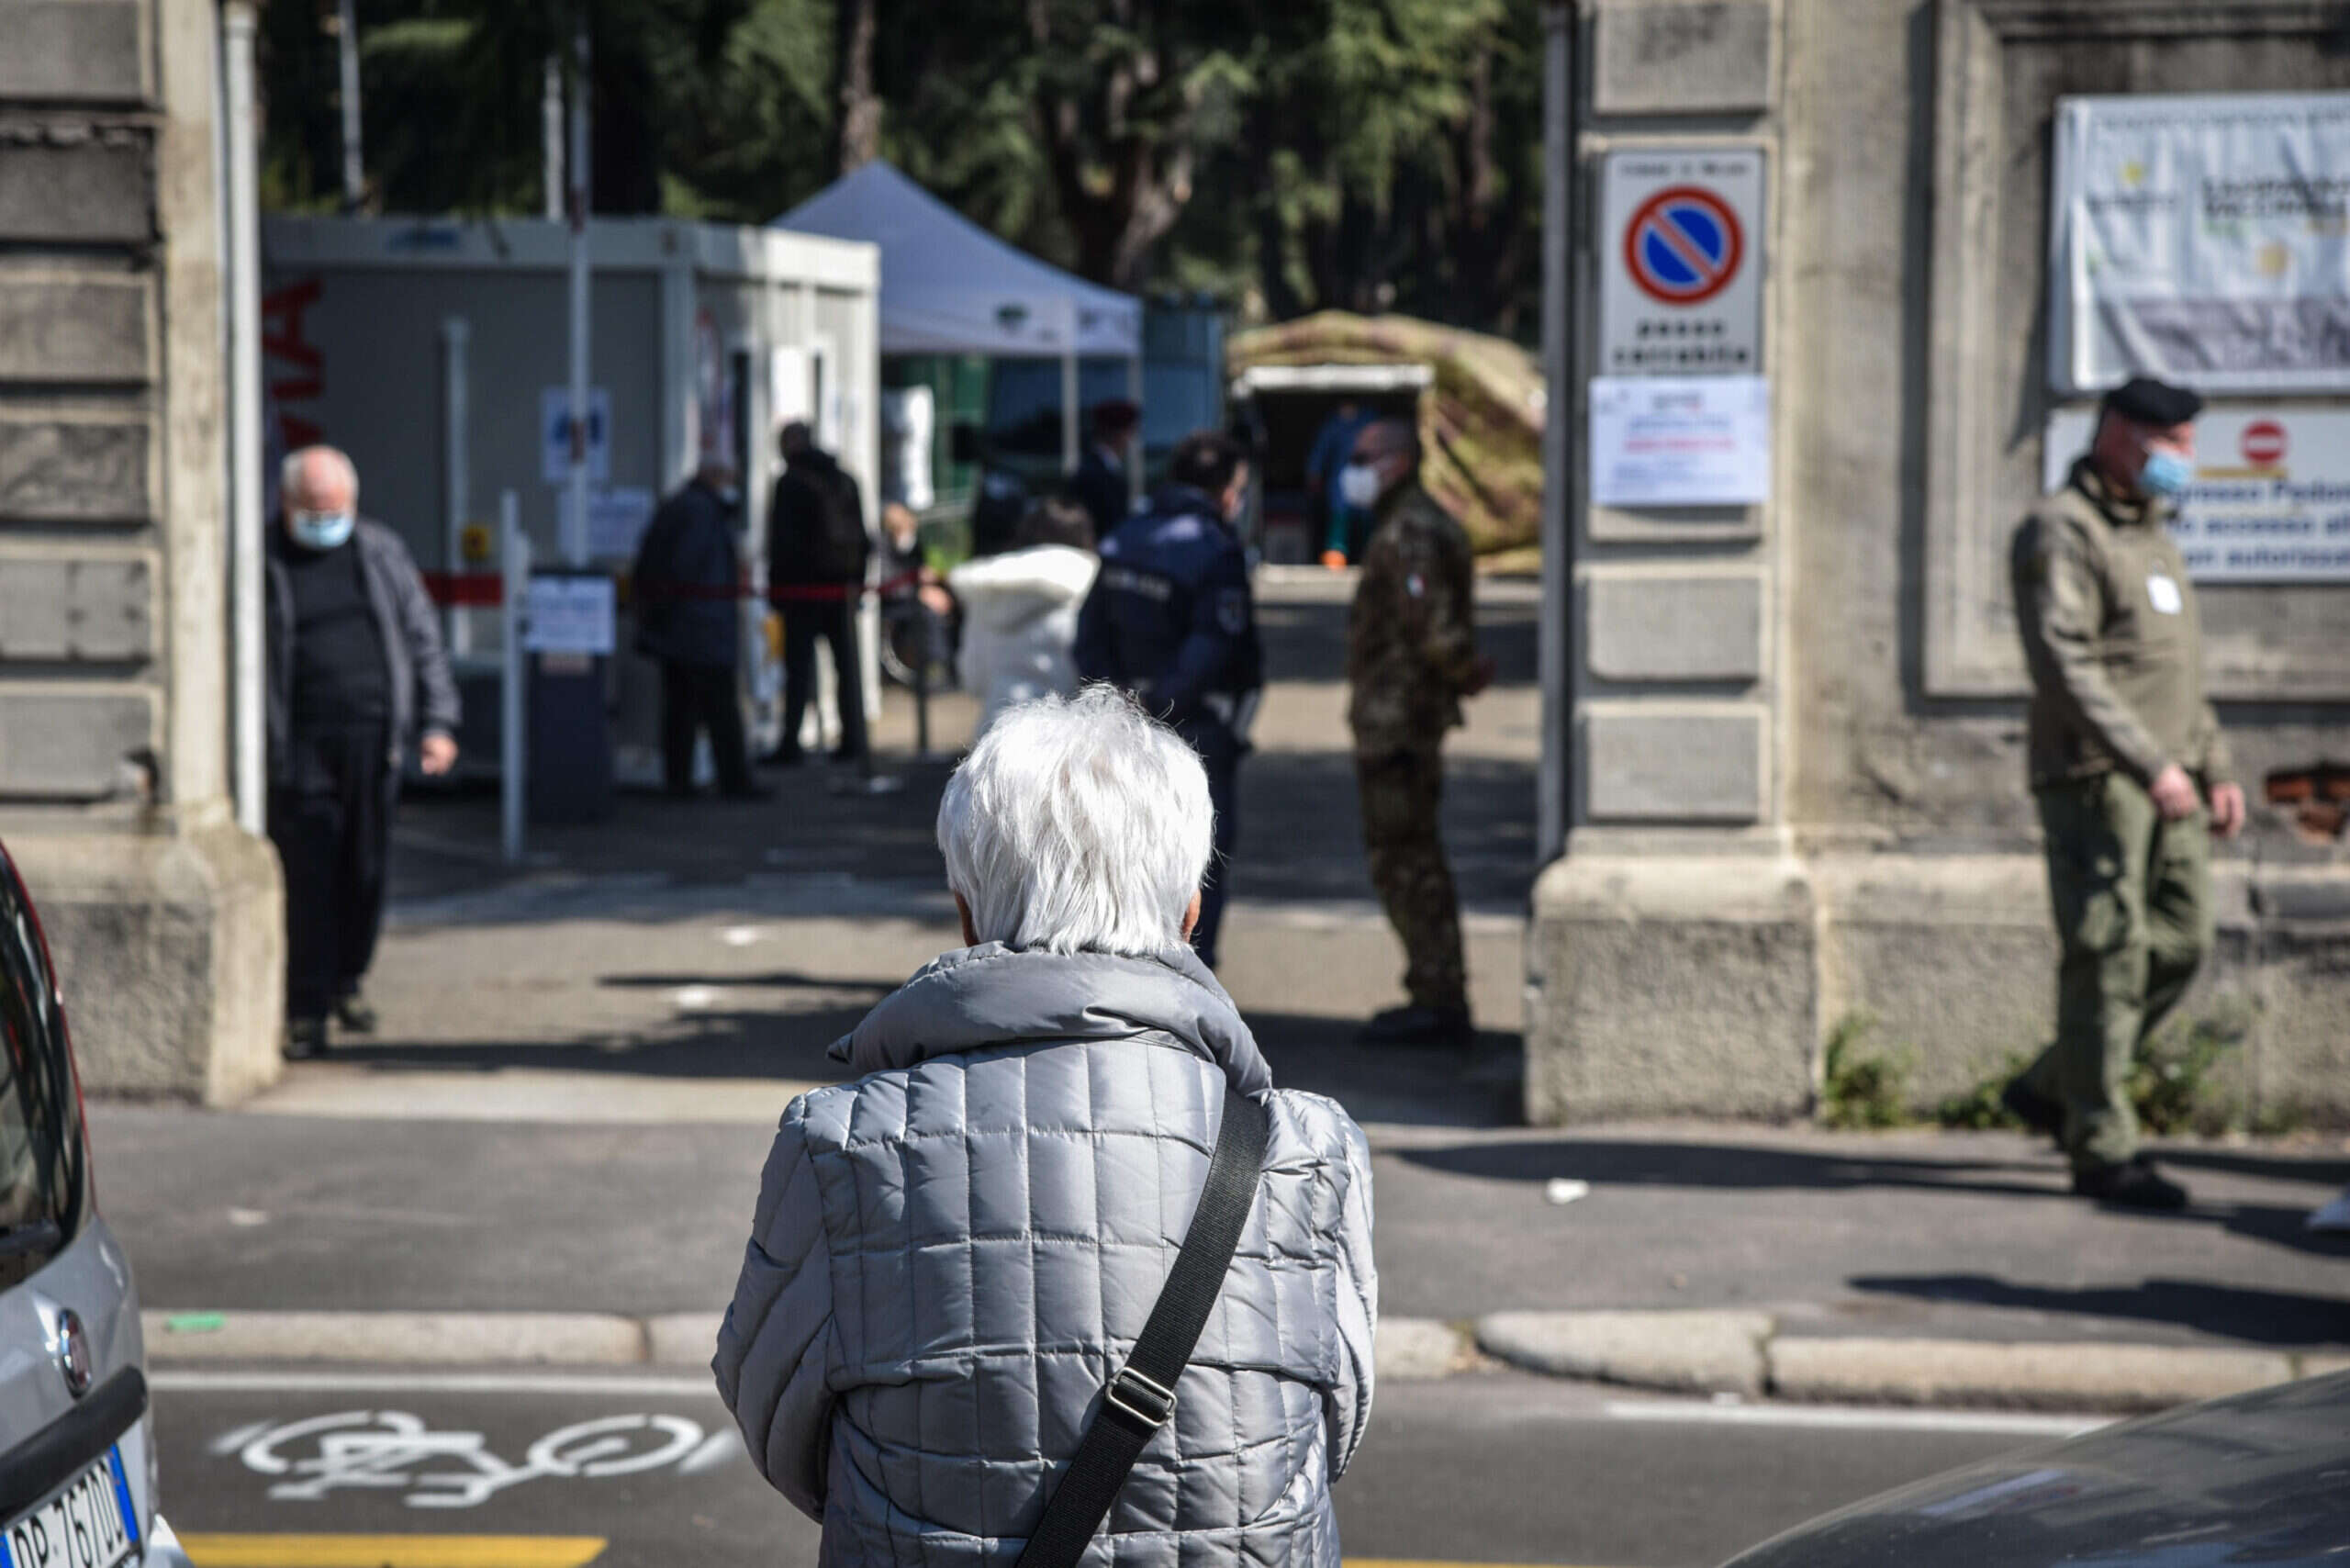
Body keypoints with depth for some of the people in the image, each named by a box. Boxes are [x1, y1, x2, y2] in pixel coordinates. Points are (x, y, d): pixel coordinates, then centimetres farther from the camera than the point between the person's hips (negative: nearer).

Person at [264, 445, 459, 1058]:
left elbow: (423, 638, 13)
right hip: (301, 744, -3)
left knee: (365, 870, 8)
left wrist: (437, 722, 6)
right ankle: (306, 1008, -2)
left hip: (375, 736, 3)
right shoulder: (265, 564, 2)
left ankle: (346, 980, 28)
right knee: (306, 875, -7)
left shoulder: (381, 552, 10)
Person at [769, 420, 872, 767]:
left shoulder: (790, 482, -8)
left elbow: (783, 539, -12)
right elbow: (862, 537, 14)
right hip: (842, 586, 5)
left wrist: (776, 583, -7)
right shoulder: (845, 480, 12)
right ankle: (852, 741, 8)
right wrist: (857, 579, 16)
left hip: (803, 586, -5)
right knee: (847, 664, 8)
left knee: (799, 666, -4)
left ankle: (791, 743, -6)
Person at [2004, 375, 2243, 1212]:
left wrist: (2215, 767, 19)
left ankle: (2052, 1088, 20)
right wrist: (2151, 764, -23)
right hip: (2093, 775, -9)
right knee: (2108, 953, -8)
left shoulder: (2152, 534, 22)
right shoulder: (2060, 532, -7)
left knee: (2181, 944, 7)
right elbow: (2066, 664, -18)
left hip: (2168, 779, 9)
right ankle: (2102, 1149, -3)